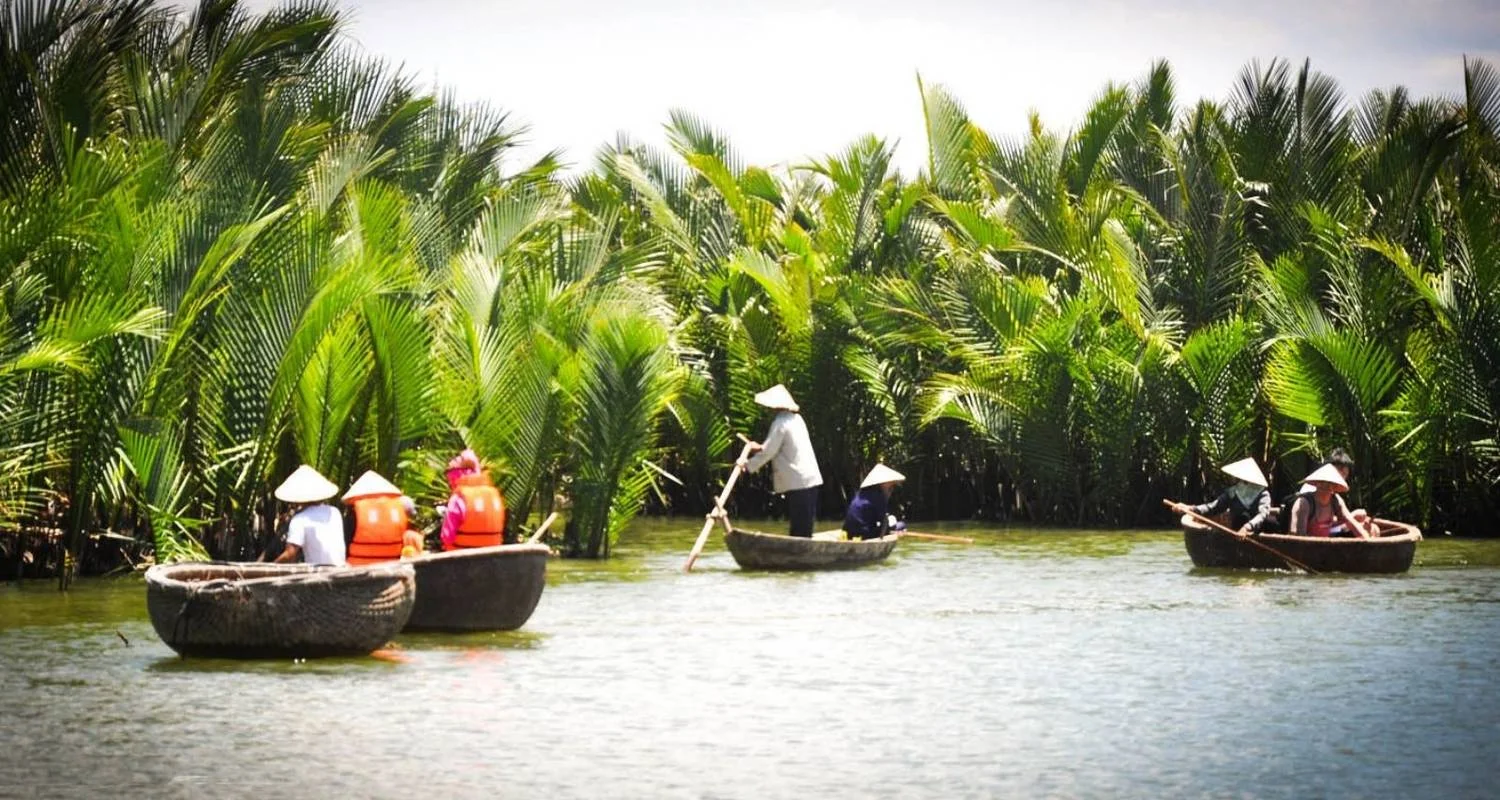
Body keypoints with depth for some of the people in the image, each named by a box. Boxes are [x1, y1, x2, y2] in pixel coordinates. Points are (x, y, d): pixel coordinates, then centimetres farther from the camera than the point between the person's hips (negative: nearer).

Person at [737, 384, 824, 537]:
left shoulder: (780, 423, -12)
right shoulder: (796, 419, 15)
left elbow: (768, 452, -11)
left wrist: (748, 464, 0)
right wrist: (761, 447, 27)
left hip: (797, 481, -9)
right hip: (810, 478, 9)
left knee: (800, 528, -9)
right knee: (805, 525, 9)